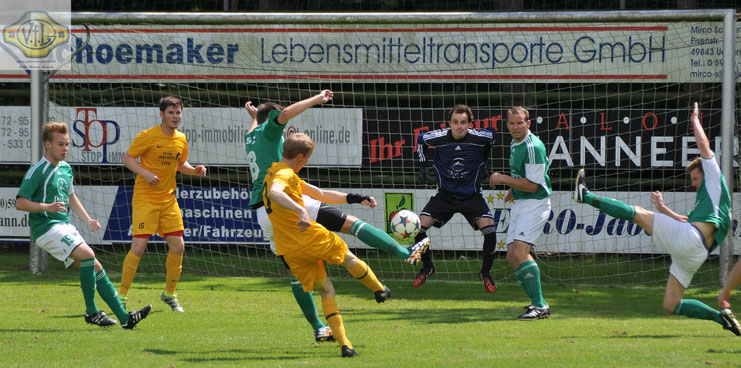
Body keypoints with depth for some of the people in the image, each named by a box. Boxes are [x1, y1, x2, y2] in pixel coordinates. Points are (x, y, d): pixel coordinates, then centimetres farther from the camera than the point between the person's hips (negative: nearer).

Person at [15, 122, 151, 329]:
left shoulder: (66, 169, 14)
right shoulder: (38, 171, -11)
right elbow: (20, 203, -14)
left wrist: (88, 220, 16)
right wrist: (48, 207, -27)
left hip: (65, 227, 8)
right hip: (46, 227, -8)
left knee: (95, 267, 2)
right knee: (87, 254, -25)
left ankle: (124, 318, 3)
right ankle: (91, 312, -15)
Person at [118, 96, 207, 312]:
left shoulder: (181, 140, 8)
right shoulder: (148, 136, -10)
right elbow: (127, 158, -6)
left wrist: (194, 171, 3)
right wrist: (145, 173, -21)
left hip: (168, 199, 6)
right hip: (145, 199, -6)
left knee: (178, 247, 1)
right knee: (138, 247, -12)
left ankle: (170, 294, 19)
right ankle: (122, 296, -2)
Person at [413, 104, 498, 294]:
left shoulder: (479, 137, -17)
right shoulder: (440, 137, -16)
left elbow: (492, 133, 8)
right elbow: (420, 139, 7)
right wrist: (422, 164, 6)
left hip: (472, 196, -1)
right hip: (445, 195, 1)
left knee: (489, 228, -21)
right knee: (419, 226, -13)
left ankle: (485, 273, 1)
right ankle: (427, 267, 13)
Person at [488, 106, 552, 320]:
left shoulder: (533, 146, -18)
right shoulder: (515, 144, 12)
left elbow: (532, 185, -20)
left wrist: (503, 179, -15)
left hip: (535, 204, -10)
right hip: (519, 204, 10)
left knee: (520, 251, -21)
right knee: (512, 257, 3)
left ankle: (540, 306, -21)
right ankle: (537, 302, 8)